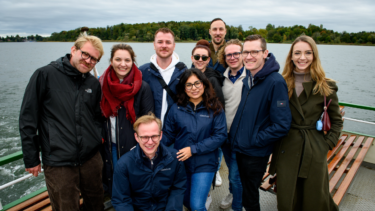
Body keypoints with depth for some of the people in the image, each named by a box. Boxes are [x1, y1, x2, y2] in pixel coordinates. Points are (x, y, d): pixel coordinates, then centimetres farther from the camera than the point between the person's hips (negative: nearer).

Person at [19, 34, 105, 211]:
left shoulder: (93, 84, 6)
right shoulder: (45, 75, -7)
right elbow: (27, 118, -5)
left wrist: (98, 137, 6)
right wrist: (31, 159, -3)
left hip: (91, 158, 4)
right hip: (58, 163, -4)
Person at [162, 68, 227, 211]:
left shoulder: (215, 108, -7)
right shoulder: (176, 109, -3)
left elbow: (220, 135, -11)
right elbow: (167, 135, 0)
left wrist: (193, 149, -18)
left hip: (205, 163, -2)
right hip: (181, 162, 3)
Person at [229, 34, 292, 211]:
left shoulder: (276, 82, -20)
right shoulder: (247, 78, 3)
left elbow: (282, 125, -21)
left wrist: (254, 141, -17)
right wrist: (235, 135, 7)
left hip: (256, 154, -7)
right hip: (239, 148, 7)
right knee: (243, 189, 25)